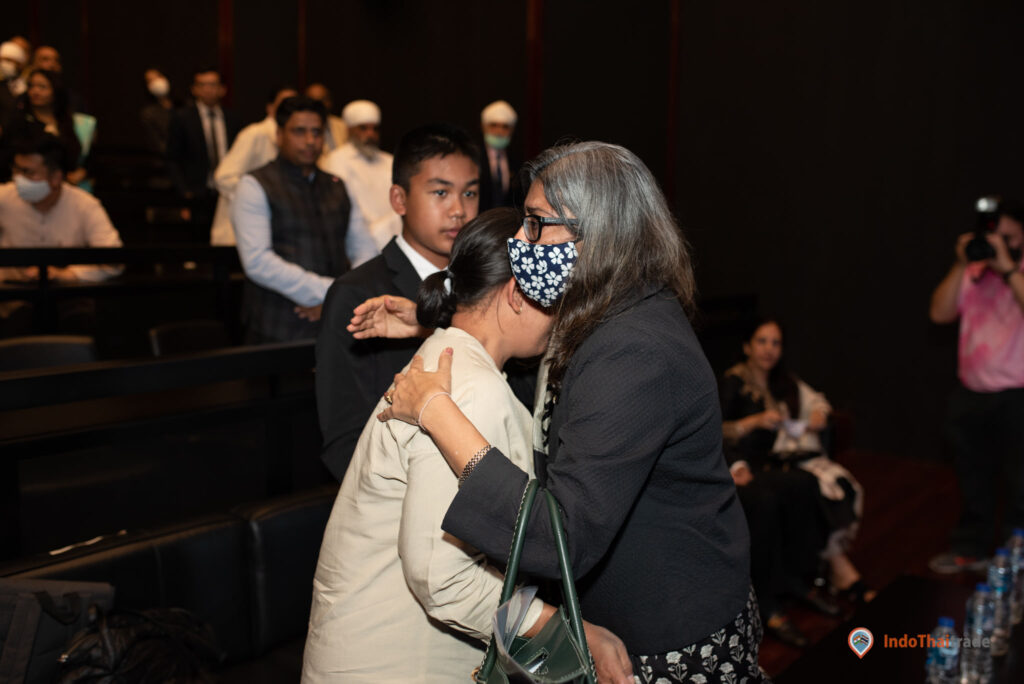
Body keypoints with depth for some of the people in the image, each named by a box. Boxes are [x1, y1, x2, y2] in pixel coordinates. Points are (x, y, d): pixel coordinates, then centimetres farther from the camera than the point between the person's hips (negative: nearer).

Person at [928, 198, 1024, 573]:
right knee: (973, 482, 18)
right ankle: (970, 549, 33)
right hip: (971, 396, 5)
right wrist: (961, 265, -10)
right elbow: (939, 313, -2)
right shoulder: (973, 274, 7)